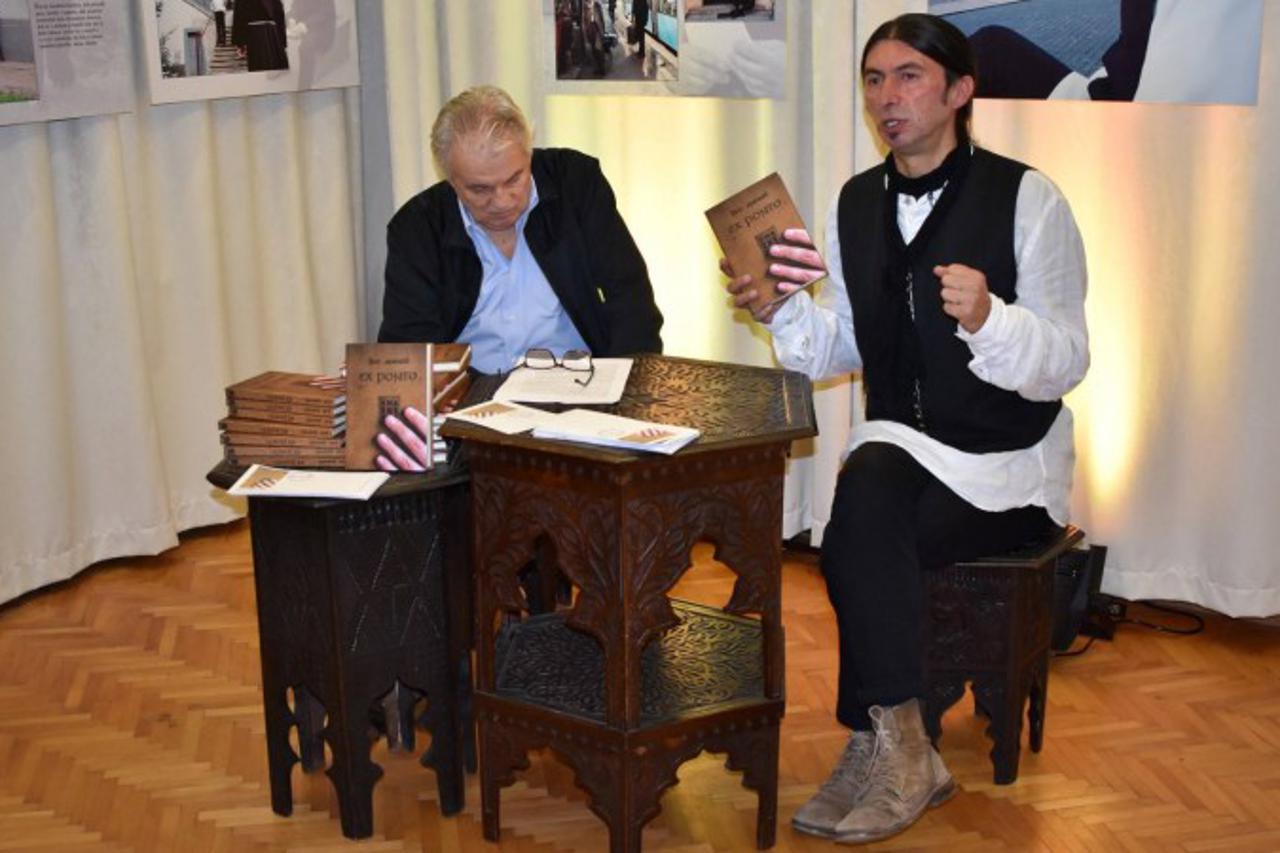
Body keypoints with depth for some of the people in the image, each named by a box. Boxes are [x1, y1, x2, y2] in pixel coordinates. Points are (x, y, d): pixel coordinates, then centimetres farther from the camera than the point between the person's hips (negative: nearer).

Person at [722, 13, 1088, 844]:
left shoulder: (1026, 198, -9)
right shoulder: (857, 202, 7)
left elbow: (1066, 364, -14)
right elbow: (841, 349, 10)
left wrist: (987, 320, -32)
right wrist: (781, 309, -9)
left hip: (1009, 464, -4)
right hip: (902, 445, 4)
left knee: (863, 542, -27)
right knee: (867, 492, -30)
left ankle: (884, 748, -7)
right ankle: (901, 755, -18)